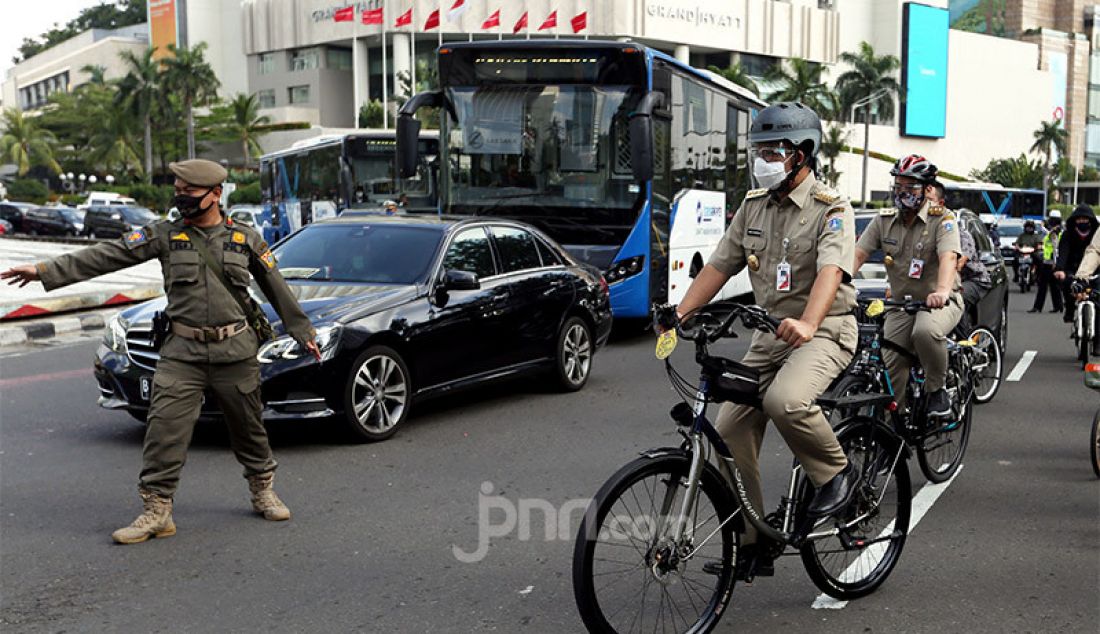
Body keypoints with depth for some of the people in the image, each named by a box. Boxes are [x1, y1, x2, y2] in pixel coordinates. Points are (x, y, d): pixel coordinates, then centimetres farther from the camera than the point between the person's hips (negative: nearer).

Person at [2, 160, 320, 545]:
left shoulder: (245, 238, 4)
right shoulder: (165, 235, 3)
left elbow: (276, 288, 12)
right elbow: (108, 256, -3)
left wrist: (303, 333, 16)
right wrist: (46, 271, -10)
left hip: (235, 351, 0)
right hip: (182, 353, 0)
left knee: (248, 427, 10)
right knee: (165, 428, -9)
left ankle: (263, 491, 31)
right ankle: (156, 512, -1)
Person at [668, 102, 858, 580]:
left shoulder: (832, 210, -11)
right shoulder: (754, 206, 9)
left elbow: (831, 271, -28)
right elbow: (720, 265, 8)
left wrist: (806, 324, -47)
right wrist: (680, 314, -6)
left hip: (824, 331, -7)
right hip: (770, 334, 7)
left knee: (785, 400, -36)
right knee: (729, 432, -2)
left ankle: (836, 473, -6)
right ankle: (751, 546, 9)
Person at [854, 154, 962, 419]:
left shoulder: (943, 220, -11)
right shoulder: (884, 220, 2)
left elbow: (948, 257, -28)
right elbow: (858, 254, -7)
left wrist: (942, 291, -49)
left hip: (940, 302, -4)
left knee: (925, 331, -36)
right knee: (891, 364, -8)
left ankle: (937, 390, -13)